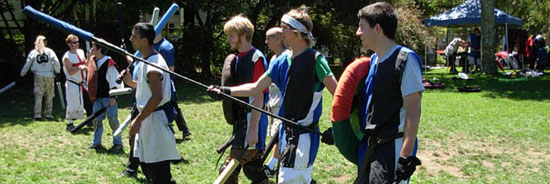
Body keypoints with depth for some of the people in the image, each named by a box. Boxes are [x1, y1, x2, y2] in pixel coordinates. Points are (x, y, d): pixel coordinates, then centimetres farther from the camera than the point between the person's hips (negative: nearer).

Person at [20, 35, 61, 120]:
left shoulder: (33, 52, 3)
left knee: (38, 95, 2)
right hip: (49, 76, 0)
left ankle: (37, 114, -5)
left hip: (38, 76, 0)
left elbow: (27, 65, 3)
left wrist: (22, 74, 13)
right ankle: (48, 114, 9)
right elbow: (56, 62, -7)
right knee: (49, 96, 8)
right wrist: (57, 72, 4)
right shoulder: (49, 51, 2)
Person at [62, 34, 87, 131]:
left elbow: (86, 64, 16)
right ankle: (69, 124, 5)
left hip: (82, 83, 6)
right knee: (72, 104, -6)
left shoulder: (81, 52, 8)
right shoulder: (67, 57, -12)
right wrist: (79, 68, -34)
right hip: (72, 84, -6)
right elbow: (70, 72, -19)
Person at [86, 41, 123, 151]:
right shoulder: (92, 61, 8)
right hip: (97, 98, 7)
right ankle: (96, 142, 21)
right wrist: (92, 95, 17)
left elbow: (115, 81, -12)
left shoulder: (109, 64, -14)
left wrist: (113, 97, -15)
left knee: (113, 120, 0)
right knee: (96, 120, 11)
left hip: (108, 97, -7)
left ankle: (118, 143, 8)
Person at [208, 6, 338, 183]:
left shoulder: (315, 60, -12)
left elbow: (338, 93, -15)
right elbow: (256, 88, 12)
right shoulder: (282, 61, 8)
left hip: (305, 134, -7)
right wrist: (225, 91, 4)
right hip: (287, 132, 7)